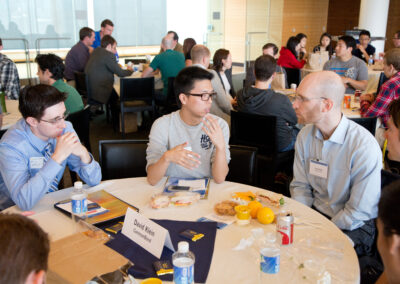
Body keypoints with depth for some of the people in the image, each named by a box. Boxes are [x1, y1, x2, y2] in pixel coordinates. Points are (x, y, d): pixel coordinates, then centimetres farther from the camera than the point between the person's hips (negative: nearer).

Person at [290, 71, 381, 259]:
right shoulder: (305, 135, -3)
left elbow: (359, 213, -18)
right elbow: (300, 186, 6)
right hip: (314, 213, 5)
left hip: (354, 227, -5)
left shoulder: (365, 146, -22)